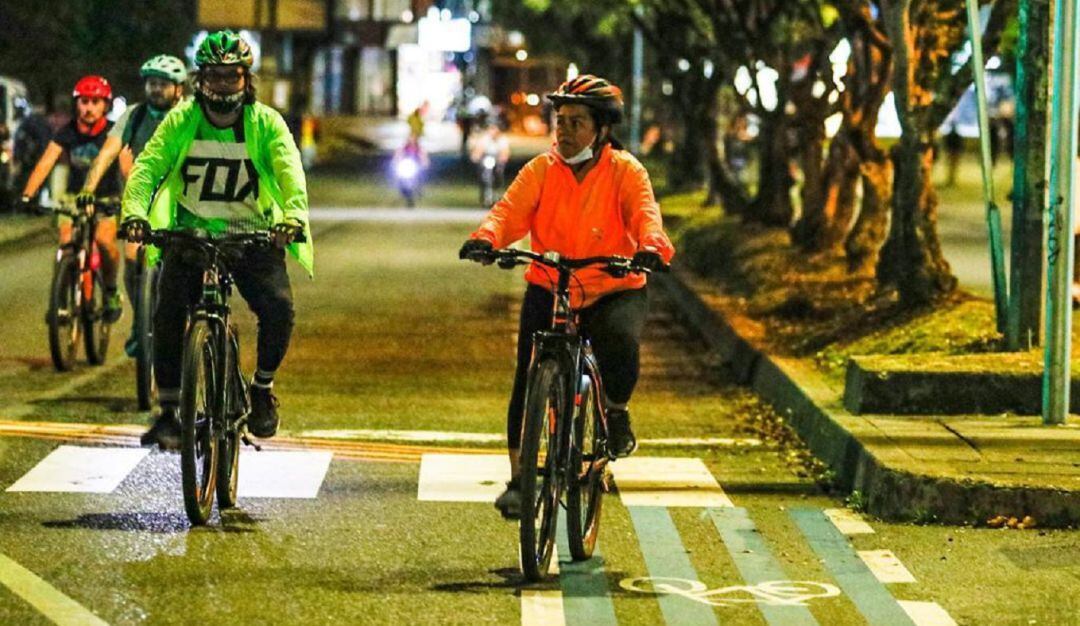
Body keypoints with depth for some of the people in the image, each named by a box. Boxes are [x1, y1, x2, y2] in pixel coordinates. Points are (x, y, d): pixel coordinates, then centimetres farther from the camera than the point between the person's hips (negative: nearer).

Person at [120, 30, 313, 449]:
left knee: (278, 306, -22)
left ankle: (263, 388, 4)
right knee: (167, 313, -17)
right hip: (190, 236, 1)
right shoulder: (181, 120, -4)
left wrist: (293, 217, -39)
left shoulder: (266, 123, -6)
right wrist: (135, 213, -33)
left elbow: (290, 174, -19)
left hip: (253, 237, -1)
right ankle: (168, 411, -3)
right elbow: (147, 166, -14)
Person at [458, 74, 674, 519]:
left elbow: (646, 214, -19)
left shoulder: (625, 172, -4)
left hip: (614, 291, -2)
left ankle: (616, 411, -1)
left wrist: (651, 248, -42)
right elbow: (510, 210, -13)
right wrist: (485, 239, -35)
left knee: (620, 342, -33)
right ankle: (518, 477, 5)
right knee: (528, 381, -8)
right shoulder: (540, 171, 0)